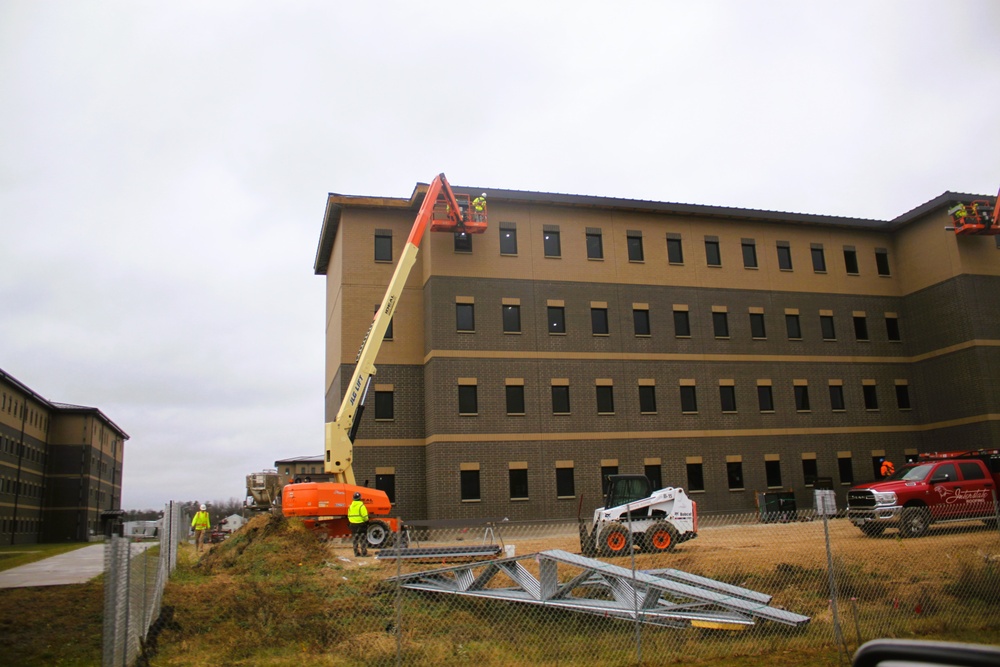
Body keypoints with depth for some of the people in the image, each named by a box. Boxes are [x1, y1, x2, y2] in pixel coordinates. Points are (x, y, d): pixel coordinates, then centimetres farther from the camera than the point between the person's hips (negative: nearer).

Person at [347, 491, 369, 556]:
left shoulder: (351, 506, 8)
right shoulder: (361, 506, -14)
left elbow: (349, 516, 11)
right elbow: (365, 516, -16)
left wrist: (351, 522, 18)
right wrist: (366, 521, -1)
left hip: (353, 524, 6)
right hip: (361, 524, -6)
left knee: (355, 539, 11)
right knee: (363, 539, 0)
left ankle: (356, 552, 13)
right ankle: (364, 552, -2)